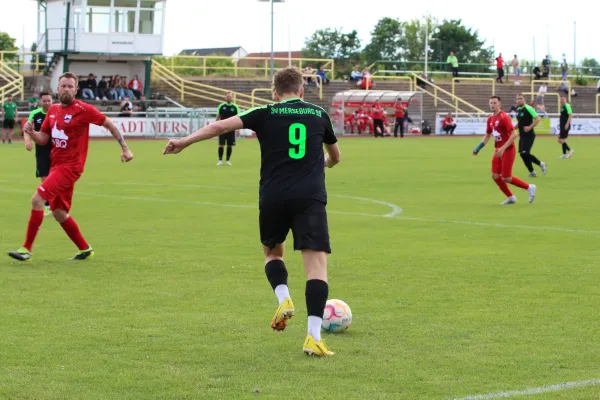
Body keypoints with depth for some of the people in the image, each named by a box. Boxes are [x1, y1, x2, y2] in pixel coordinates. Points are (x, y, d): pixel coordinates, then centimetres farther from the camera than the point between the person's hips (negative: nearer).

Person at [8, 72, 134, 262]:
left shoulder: (83, 109, -10)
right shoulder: (53, 110, 10)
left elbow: (109, 124, -2)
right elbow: (43, 139, 14)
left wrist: (124, 148, -2)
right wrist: (31, 132, -8)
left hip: (70, 166, -8)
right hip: (57, 165, 8)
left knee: (37, 199, -18)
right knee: (59, 213, 13)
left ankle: (27, 249, -14)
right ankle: (85, 248, 29)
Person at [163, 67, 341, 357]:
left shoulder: (266, 114, 10)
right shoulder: (319, 115, 17)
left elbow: (222, 125, -2)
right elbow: (335, 157, 34)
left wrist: (185, 141, 5)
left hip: (272, 197, 1)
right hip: (311, 197, -1)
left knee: (272, 252, 26)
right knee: (316, 263, -4)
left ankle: (284, 299, -1)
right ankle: (313, 337, -17)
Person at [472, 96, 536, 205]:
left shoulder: (504, 117, -17)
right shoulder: (490, 119, 8)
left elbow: (514, 134, -23)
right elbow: (487, 136, 21)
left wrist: (503, 148, -28)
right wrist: (478, 149, 14)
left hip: (507, 150, -8)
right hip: (498, 150, 8)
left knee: (506, 178, -7)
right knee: (495, 176, 2)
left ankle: (529, 187, 12)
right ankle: (510, 197, 17)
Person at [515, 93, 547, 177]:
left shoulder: (528, 108, -12)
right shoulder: (518, 110, 12)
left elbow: (537, 119, -14)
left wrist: (530, 127, -23)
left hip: (529, 135, -8)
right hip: (522, 135, 8)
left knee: (525, 153, -16)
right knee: (523, 154, 4)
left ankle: (541, 164, 4)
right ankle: (532, 172, 15)